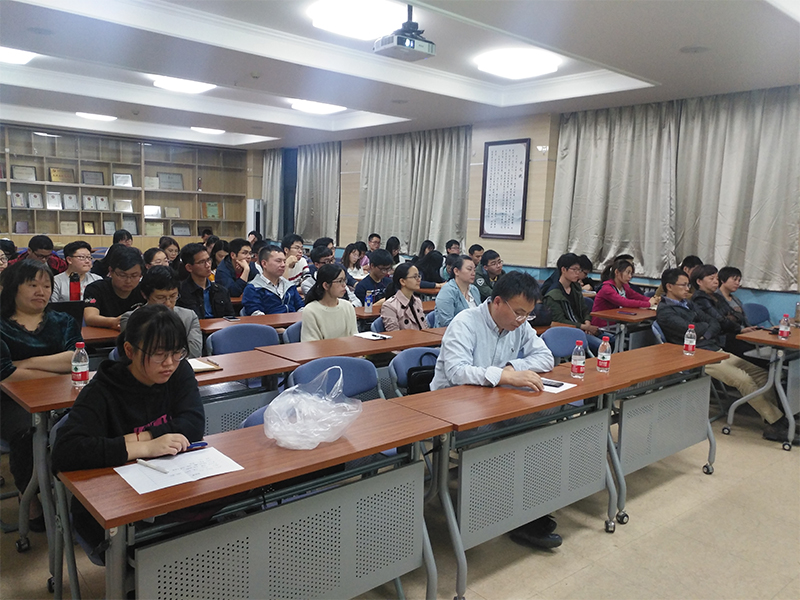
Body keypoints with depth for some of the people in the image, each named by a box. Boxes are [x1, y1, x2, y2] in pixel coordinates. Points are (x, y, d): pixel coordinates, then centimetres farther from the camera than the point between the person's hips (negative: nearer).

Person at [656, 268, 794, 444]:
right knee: (743, 379, -24)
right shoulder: (665, 311, -7)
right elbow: (690, 330, -19)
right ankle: (778, 423, -15)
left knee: (761, 373, -4)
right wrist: (704, 325, 3)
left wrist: (706, 334, -7)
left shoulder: (688, 303, 21)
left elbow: (715, 324, 15)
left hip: (717, 350, 9)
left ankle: (773, 424, -9)